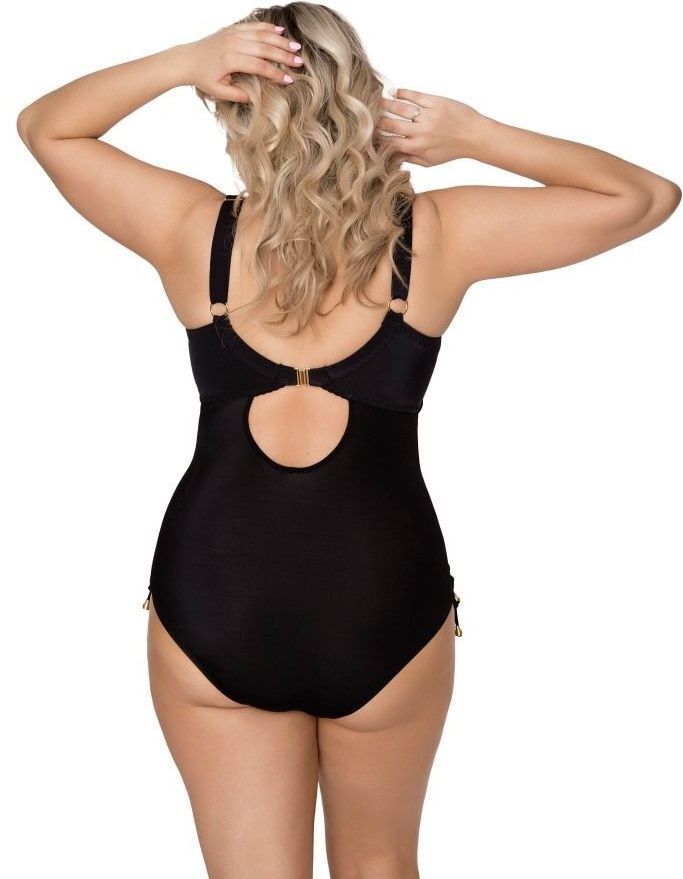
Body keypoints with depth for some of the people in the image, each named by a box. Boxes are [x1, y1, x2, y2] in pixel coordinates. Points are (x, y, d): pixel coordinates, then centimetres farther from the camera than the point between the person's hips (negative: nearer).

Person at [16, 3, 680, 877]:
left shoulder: (195, 230, -7)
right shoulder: (435, 237, -8)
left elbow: (42, 125, 9)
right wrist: (475, 134, -7)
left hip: (211, 607, 0)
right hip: (385, 607, 0)